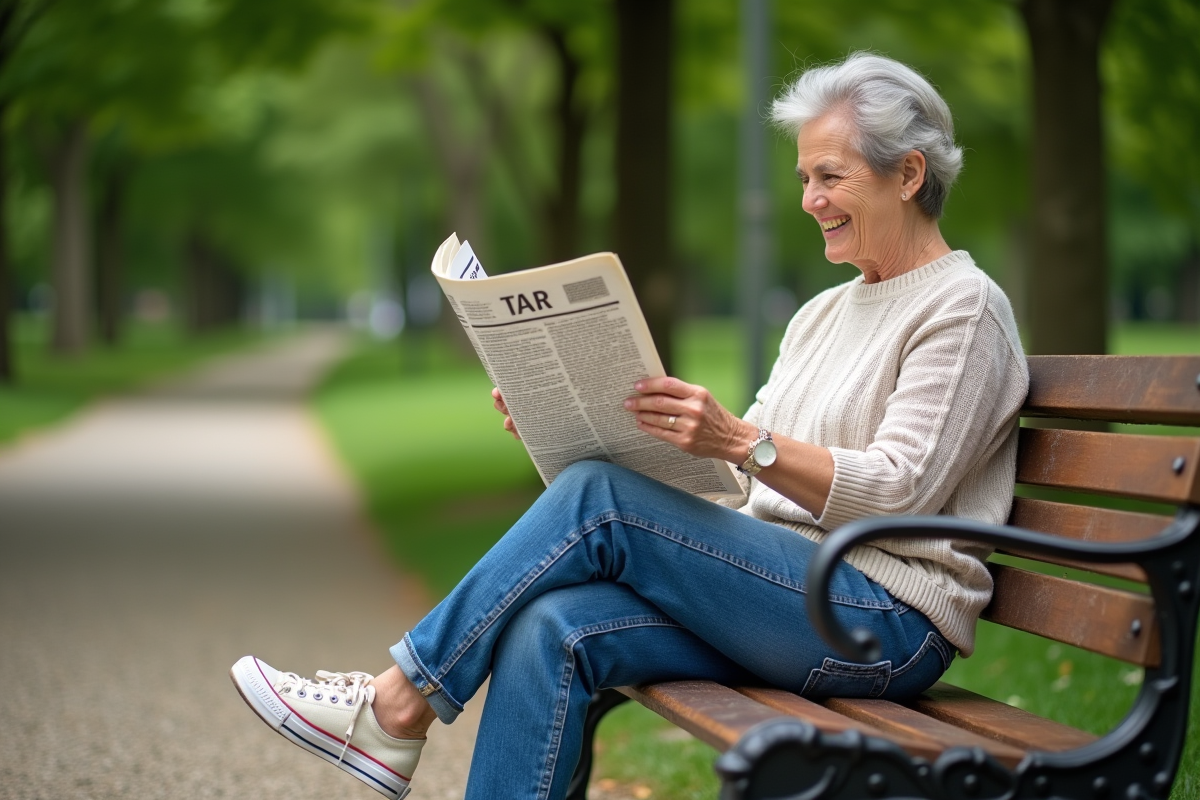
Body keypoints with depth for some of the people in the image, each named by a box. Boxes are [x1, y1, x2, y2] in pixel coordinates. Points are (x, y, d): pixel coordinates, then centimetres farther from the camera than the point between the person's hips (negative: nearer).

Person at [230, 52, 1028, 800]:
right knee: (555, 626, -20)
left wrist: (740, 440, -28)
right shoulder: (825, 314, 22)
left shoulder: (964, 308, -3)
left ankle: (400, 706, -10)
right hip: (787, 598, 7)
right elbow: (733, 471, 16)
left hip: (892, 620, -7)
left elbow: (900, 491, -15)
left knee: (597, 498, -21)